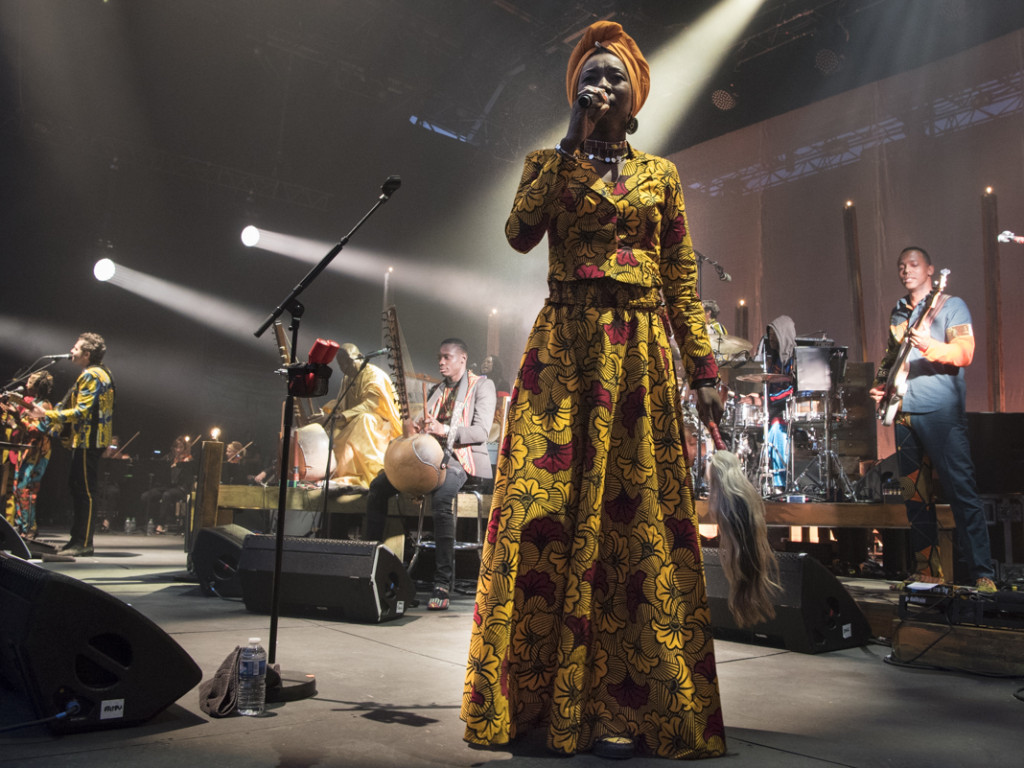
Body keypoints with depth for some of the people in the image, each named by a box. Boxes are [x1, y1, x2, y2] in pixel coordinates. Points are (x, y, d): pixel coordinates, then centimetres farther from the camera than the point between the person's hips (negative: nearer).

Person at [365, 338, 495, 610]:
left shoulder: (482, 385, 3)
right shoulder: (436, 390, 24)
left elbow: (482, 431, -9)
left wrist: (445, 430, -23)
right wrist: (419, 427, 0)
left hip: (462, 459, -7)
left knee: (441, 497, -37)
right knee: (378, 486, -11)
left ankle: (443, 584, -35)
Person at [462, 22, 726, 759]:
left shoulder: (660, 174, 16)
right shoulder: (549, 162, 13)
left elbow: (683, 281, 11)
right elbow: (520, 233, -8)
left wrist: (705, 370, 2)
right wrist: (573, 145, -5)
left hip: (639, 354, 1)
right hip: (564, 348, -1)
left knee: (637, 517, -2)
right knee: (548, 512, -6)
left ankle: (630, 700, 8)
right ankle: (536, 695, 6)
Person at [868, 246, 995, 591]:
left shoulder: (951, 306, 1)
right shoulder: (898, 312, 20)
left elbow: (964, 353, -11)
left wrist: (928, 346, -29)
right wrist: (880, 382, 8)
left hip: (941, 411, -6)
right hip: (904, 412, 6)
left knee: (962, 491, -9)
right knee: (915, 494, 8)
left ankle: (982, 575, -5)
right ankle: (928, 571, 16)